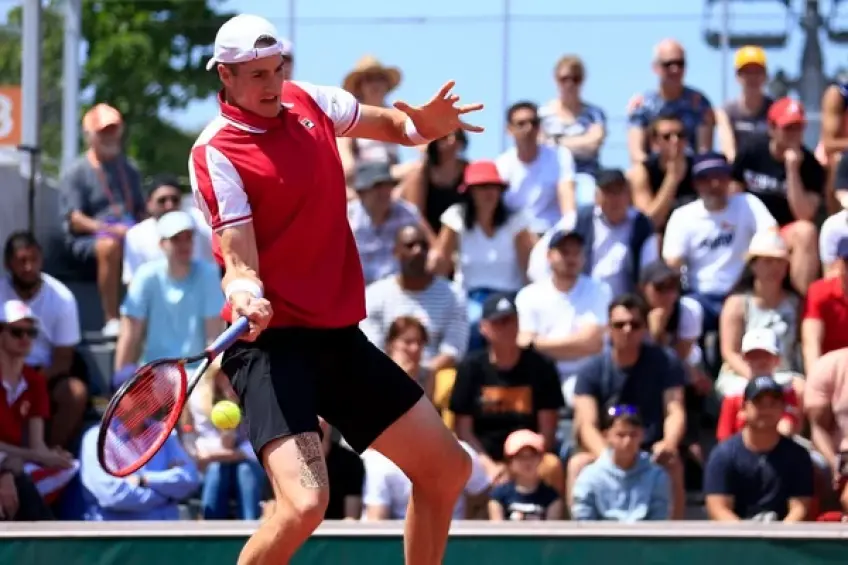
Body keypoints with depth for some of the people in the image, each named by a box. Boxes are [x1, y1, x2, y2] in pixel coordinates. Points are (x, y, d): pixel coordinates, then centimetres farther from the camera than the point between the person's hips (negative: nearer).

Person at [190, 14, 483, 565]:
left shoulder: (310, 102, 7)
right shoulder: (216, 153, -13)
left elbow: (390, 123, 24)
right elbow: (240, 262, -18)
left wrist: (426, 125, 1)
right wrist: (245, 293, -41)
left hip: (340, 336, 8)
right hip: (273, 341, -8)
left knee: (449, 469, 14)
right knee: (304, 502, -28)